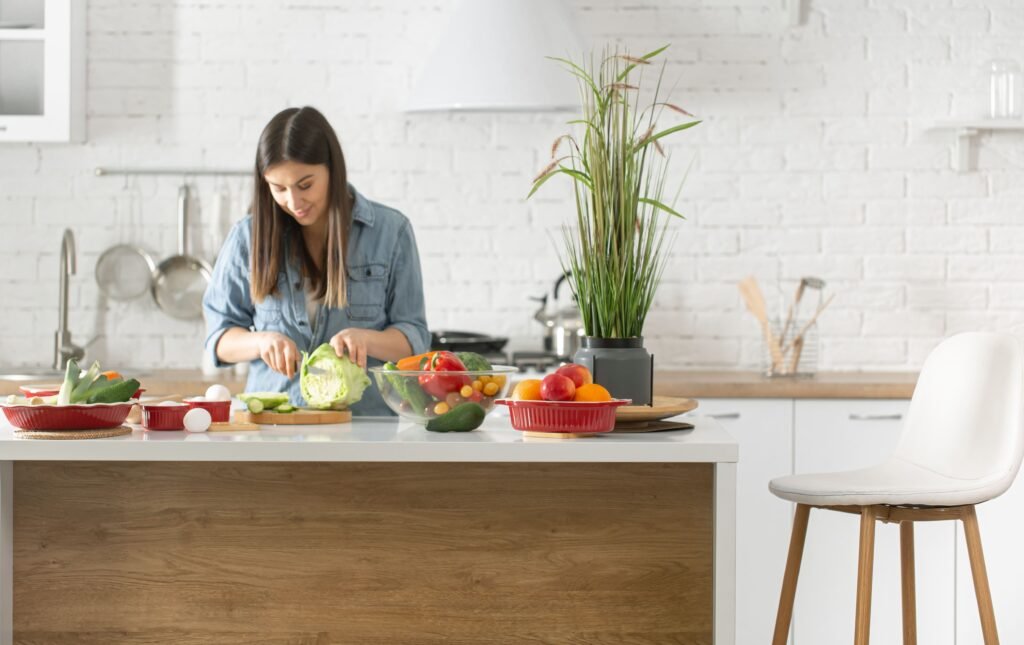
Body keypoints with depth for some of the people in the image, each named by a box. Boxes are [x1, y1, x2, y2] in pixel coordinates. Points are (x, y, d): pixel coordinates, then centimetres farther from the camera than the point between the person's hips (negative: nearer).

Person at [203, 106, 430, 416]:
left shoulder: (390, 231, 4)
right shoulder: (248, 237, 7)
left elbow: (414, 338, 5)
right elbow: (219, 337, 12)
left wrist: (366, 339, -16)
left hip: (366, 418, -1)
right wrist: (261, 341, -9)